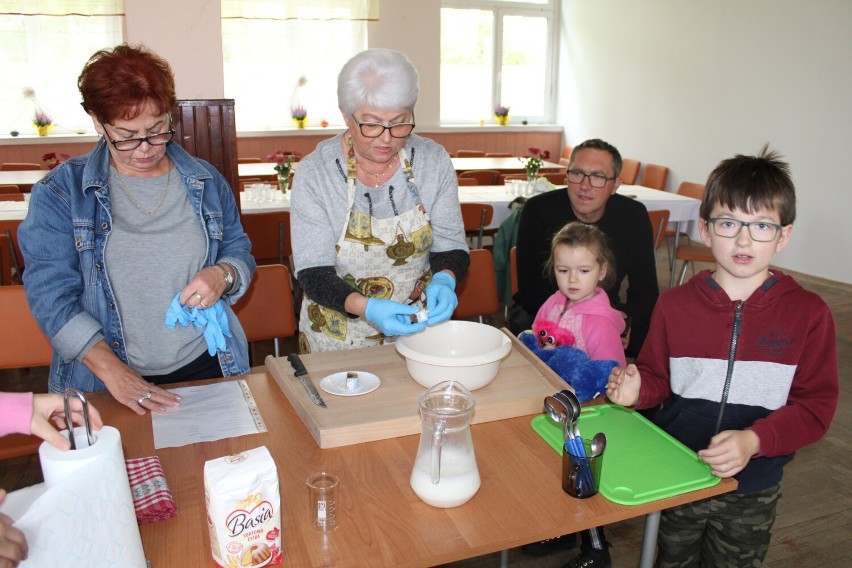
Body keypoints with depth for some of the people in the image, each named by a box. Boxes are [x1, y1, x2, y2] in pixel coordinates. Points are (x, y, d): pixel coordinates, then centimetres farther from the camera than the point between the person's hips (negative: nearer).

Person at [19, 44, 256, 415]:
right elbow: (52, 296, -4)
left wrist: (222, 275, -8)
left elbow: (240, 252, 17)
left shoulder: (206, 182, 10)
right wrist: (114, 373, -15)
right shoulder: (60, 193, 2)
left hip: (208, 368, 2)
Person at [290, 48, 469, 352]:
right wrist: (364, 307, -31)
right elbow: (313, 273, -13)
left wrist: (444, 279, -22)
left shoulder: (434, 161, -5)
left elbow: (451, 248, 0)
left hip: (419, 326, 2)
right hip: (338, 337, -1)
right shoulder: (314, 172, -12)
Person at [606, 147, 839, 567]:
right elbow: (657, 378, 1)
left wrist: (755, 440, -27)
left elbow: (816, 405, -12)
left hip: (751, 492, -1)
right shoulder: (675, 304, -8)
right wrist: (637, 389, -22)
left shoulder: (808, 314, -11)